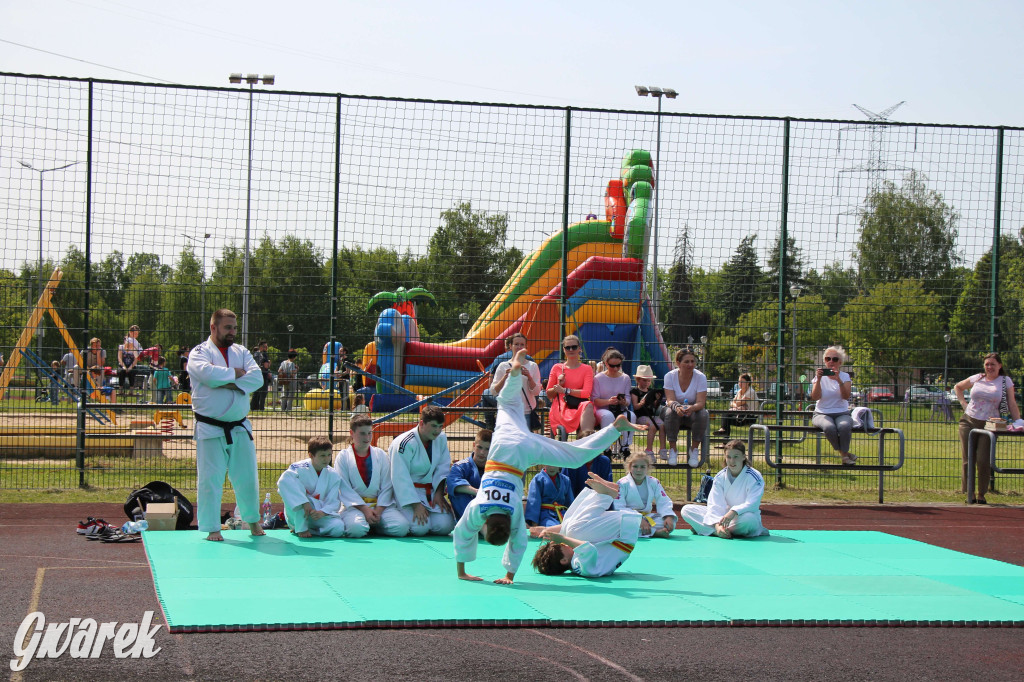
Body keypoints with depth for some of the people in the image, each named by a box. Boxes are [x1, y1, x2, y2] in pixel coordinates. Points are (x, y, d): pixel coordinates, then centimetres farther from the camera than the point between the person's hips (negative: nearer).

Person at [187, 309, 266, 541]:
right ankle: (211, 528, 8)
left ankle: (252, 519, 29)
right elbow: (207, 373, -24)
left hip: (240, 427, 4)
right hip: (210, 428, -4)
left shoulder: (242, 352, 10)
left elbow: (257, 378, -4)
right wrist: (236, 373, -10)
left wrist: (229, 384, -16)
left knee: (247, 477, 9)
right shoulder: (199, 352, -2)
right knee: (210, 479, -2)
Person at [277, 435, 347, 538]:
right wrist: (304, 502, -37)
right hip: (299, 513, -3)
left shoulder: (333, 475, 0)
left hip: (320, 513, 3)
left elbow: (334, 502, -1)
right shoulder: (300, 468, -12)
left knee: (338, 528, -29)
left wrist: (322, 513, -24)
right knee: (296, 483, -29)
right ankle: (301, 528, -21)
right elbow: (283, 481, -33)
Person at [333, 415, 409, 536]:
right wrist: (364, 509, -15)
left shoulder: (381, 455, 11)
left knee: (401, 527, -23)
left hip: (381, 504, 3)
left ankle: (374, 525, 5)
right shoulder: (343, 456, 4)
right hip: (354, 505, -3)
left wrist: (379, 510, -9)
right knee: (356, 528, -37)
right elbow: (345, 489, -4)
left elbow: (386, 486, 6)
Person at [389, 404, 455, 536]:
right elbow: (401, 479, -20)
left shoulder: (441, 438, 0)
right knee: (420, 527, -24)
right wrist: (416, 505, -22)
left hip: (431, 490, 6)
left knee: (444, 526, -14)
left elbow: (443, 467, 6)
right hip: (408, 492, -5)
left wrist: (439, 493, -7)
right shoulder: (404, 444, -20)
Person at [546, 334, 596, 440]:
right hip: (560, 409, 1)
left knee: (588, 405, -39)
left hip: (579, 407, -1)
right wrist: (559, 385, -4)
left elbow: (586, 393, -4)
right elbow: (549, 394, 16)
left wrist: (565, 390, -9)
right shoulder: (557, 368, 14)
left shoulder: (587, 369, 10)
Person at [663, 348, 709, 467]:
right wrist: (677, 407, -45)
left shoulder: (701, 377, -13)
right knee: (670, 413, -34)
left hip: (693, 411, 0)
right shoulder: (670, 376, -11)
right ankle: (672, 450, -20)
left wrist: (692, 408, -46)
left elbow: (701, 402, -21)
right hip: (676, 412, 0)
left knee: (702, 415, -33)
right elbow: (670, 400, -20)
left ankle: (694, 450, -16)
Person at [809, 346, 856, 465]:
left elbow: (846, 396, -12)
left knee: (844, 426, -37)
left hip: (842, 413, 0)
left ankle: (844, 453, -14)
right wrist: (818, 379, -19)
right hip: (822, 414, 0)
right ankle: (843, 453, -13)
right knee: (829, 427, -36)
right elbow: (815, 397, -9)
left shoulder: (845, 377, 7)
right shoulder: (819, 376, 7)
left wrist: (839, 380, -24)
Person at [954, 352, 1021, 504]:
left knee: (983, 460, -8)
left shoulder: (1006, 381, 2)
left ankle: (981, 495, 5)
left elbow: (1012, 404, -1)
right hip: (968, 422, 2)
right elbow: (958, 387, 24)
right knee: (967, 460, 1)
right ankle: (969, 493, 11)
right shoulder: (976, 379, 8)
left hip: (989, 425, -2)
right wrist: (963, 402, 9)